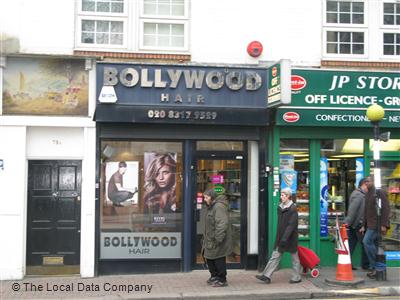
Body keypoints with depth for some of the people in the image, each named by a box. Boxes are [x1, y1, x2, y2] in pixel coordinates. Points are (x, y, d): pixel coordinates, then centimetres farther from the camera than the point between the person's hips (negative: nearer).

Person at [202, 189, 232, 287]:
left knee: (219, 260, -1)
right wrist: (205, 237, 21)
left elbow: (222, 224, -27)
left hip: (218, 242, -10)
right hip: (210, 240, 10)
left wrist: (218, 238, -27)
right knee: (209, 258, 17)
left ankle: (222, 280, 10)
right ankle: (214, 276, 32)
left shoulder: (219, 207, -21)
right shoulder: (210, 207, 14)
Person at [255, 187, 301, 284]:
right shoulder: (280, 207, 10)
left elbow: (291, 225, -21)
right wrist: (279, 237, 16)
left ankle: (296, 277, 18)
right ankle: (266, 276, 3)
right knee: (275, 256, 4)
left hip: (290, 238, -8)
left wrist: (285, 238, -25)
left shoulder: (293, 209, -15)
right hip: (280, 237, 8)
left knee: (294, 257, 7)